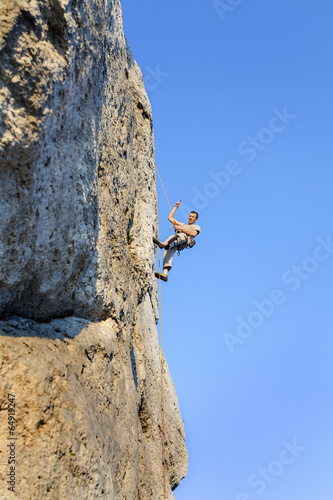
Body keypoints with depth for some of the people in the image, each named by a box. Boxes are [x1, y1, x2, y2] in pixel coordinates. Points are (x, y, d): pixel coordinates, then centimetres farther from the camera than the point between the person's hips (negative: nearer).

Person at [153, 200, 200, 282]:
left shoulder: (196, 227, 30)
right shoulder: (182, 224, 47)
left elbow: (193, 233, 5)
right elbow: (170, 217, 44)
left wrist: (180, 228, 4)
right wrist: (175, 207, 42)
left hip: (186, 240, -4)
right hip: (175, 242, 4)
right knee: (169, 251, -31)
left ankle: (164, 244, -72)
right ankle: (165, 274, -50)